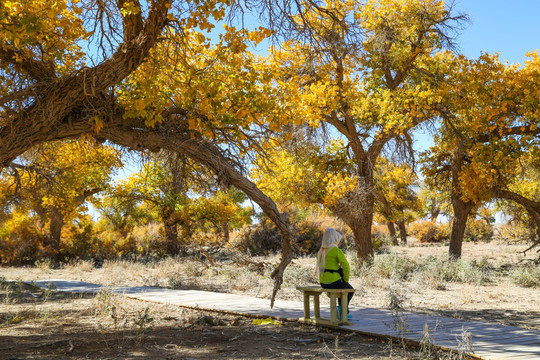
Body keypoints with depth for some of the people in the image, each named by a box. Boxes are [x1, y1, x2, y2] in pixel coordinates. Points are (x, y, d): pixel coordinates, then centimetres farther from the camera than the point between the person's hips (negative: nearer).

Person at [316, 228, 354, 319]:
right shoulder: (337, 250, -13)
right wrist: (346, 280, -2)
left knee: (342, 288, 34)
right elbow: (346, 266, -18)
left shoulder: (321, 251, 9)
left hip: (323, 282, 7)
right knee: (350, 290, 23)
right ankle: (341, 308, 9)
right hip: (334, 282, -7)